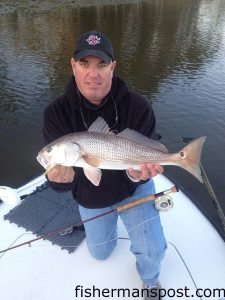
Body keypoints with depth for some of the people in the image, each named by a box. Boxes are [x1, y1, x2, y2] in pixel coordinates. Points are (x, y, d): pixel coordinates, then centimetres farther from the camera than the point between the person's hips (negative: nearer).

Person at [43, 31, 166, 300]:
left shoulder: (138, 107, -26)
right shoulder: (56, 113, -23)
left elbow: (143, 157, -22)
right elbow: (59, 180, -24)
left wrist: (137, 173, -45)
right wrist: (63, 177, -48)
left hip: (133, 189, -1)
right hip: (91, 197, 2)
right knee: (100, 253, 24)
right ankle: (106, 220, 58)